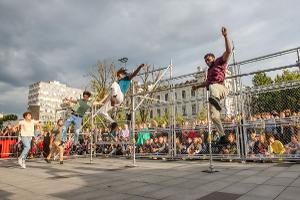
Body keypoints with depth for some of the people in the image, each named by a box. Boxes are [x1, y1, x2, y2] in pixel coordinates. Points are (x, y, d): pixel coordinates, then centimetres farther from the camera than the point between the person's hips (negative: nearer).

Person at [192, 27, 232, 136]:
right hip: (213, 93, 7)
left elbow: (228, 51, -3)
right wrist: (197, 86, 47)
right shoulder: (209, 70, 34)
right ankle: (223, 135, 2)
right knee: (214, 116, -3)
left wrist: (225, 36, -11)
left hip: (220, 88, -7)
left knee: (212, 86, -44)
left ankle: (215, 99, -75)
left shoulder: (220, 62, 14)